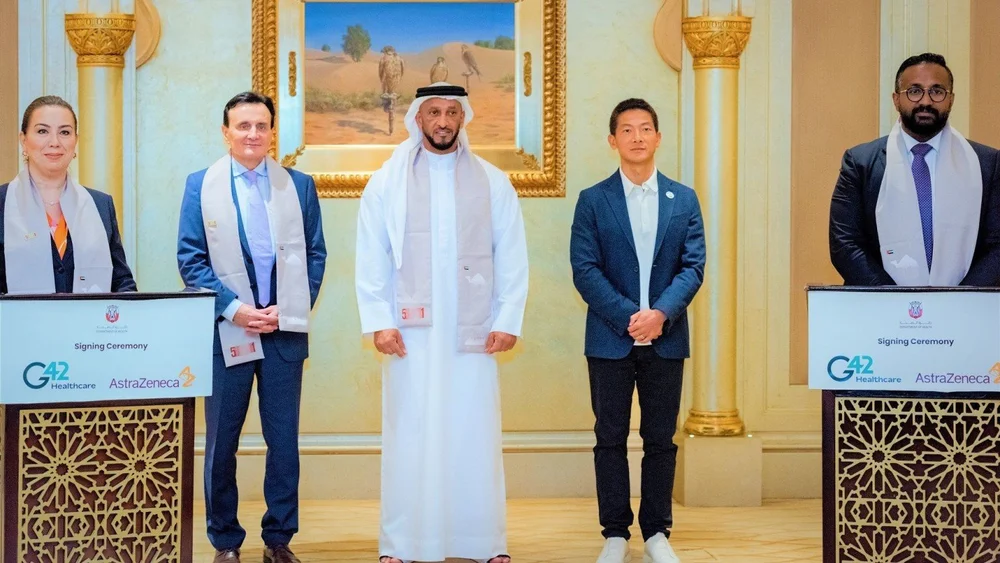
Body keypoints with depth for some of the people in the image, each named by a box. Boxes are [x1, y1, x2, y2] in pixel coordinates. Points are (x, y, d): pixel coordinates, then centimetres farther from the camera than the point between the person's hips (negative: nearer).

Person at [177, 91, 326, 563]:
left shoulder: (299, 185, 7)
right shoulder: (201, 185, 4)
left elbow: (314, 254, 7)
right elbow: (191, 258, 0)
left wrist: (292, 308, -6)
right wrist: (233, 308, -11)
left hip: (284, 329, 1)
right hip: (227, 330, -1)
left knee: (284, 439, 5)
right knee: (221, 440, 4)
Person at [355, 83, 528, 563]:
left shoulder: (493, 183, 7)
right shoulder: (386, 182, 5)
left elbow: (512, 259, 5)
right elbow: (370, 261, 2)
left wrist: (508, 321, -2)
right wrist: (378, 322, -5)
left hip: (473, 332, 1)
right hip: (411, 331, 0)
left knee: (475, 435, 2)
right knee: (409, 436, 1)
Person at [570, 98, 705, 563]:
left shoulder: (684, 199, 7)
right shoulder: (593, 201, 2)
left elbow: (694, 266, 1)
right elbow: (584, 269, -5)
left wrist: (661, 313, -15)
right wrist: (628, 317, -15)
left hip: (666, 339, 1)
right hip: (610, 338, -1)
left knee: (661, 439, 7)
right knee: (611, 439, 4)